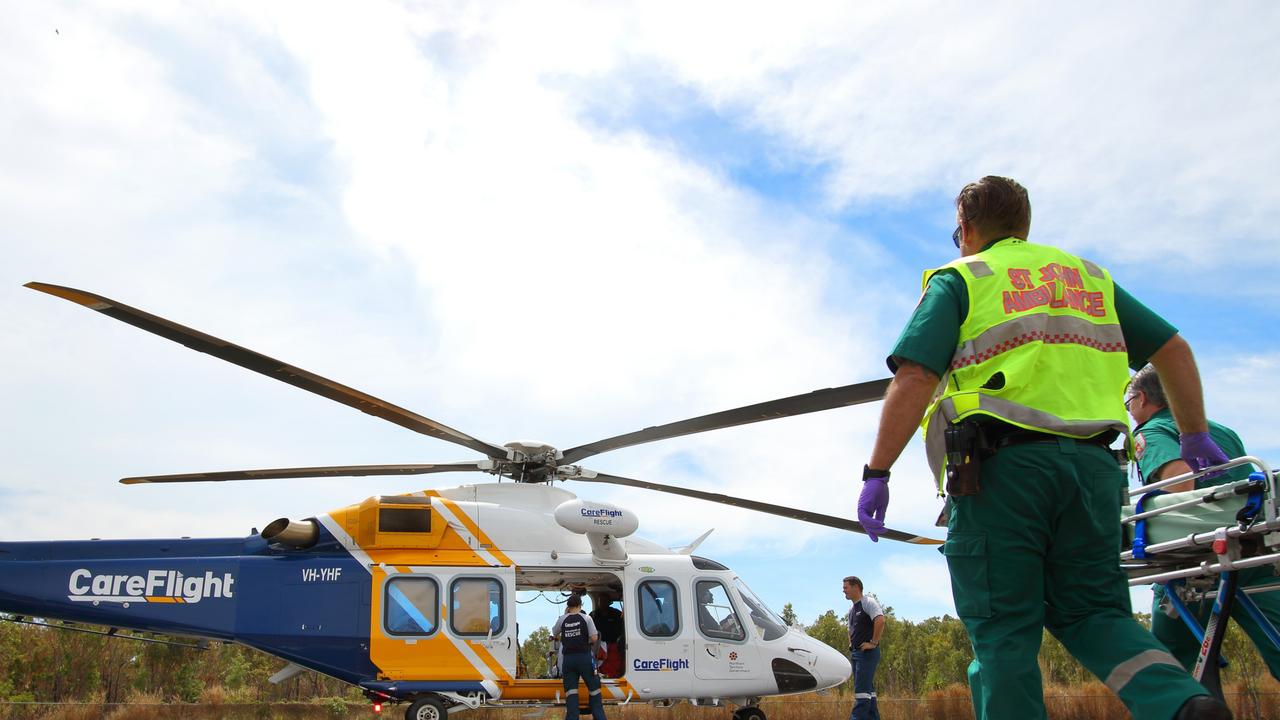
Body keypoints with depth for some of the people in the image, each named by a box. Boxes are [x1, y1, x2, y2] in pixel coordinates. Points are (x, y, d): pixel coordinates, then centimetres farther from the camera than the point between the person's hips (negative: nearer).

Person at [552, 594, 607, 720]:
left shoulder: (562, 619, 3)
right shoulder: (586, 618, -4)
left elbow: (555, 634, 19)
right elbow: (594, 638, -9)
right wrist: (585, 641, 10)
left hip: (568, 659, 2)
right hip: (584, 657, -2)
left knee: (571, 692, 2)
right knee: (594, 691, 9)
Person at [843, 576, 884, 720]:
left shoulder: (868, 602, -8)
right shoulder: (851, 610, 19)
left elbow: (880, 621, -23)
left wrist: (873, 643, -22)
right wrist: (851, 644, 16)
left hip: (867, 652, -10)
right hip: (855, 653, 10)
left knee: (861, 689, -16)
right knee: (867, 689, 10)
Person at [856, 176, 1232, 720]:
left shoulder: (957, 280, 7)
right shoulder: (1089, 275, 23)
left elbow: (914, 379, -7)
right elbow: (1173, 349, 21)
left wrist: (876, 473, -8)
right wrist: (1195, 436, 30)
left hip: (1001, 466, -4)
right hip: (1090, 465, 5)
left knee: (1003, 630, 1)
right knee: (1091, 609, 13)